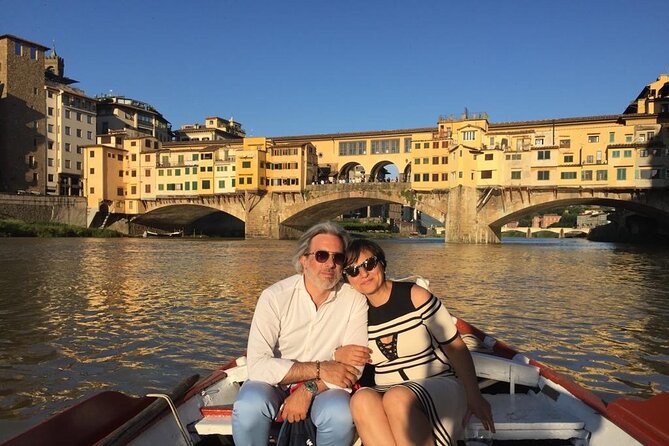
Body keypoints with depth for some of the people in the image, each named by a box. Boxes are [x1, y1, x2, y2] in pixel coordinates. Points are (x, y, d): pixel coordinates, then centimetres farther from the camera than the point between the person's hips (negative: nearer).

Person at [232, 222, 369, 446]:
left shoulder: (355, 300, -9)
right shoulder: (275, 297, -15)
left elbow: (353, 366, -11)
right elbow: (258, 364, -22)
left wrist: (308, 389, -25)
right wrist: (319, 369, -26)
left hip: (323, 387, 1)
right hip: (275, 383, -1)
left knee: (341, 415, -30)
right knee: (249, 405, -32)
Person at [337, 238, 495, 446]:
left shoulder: (414, 296, -6)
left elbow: (455, 346, -2)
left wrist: (474, 397, -5)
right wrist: (339, 355, -10)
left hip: (438, 385, -2)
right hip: (386, 394, 3)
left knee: (397, 398, -37)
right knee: (361, 399, -33)